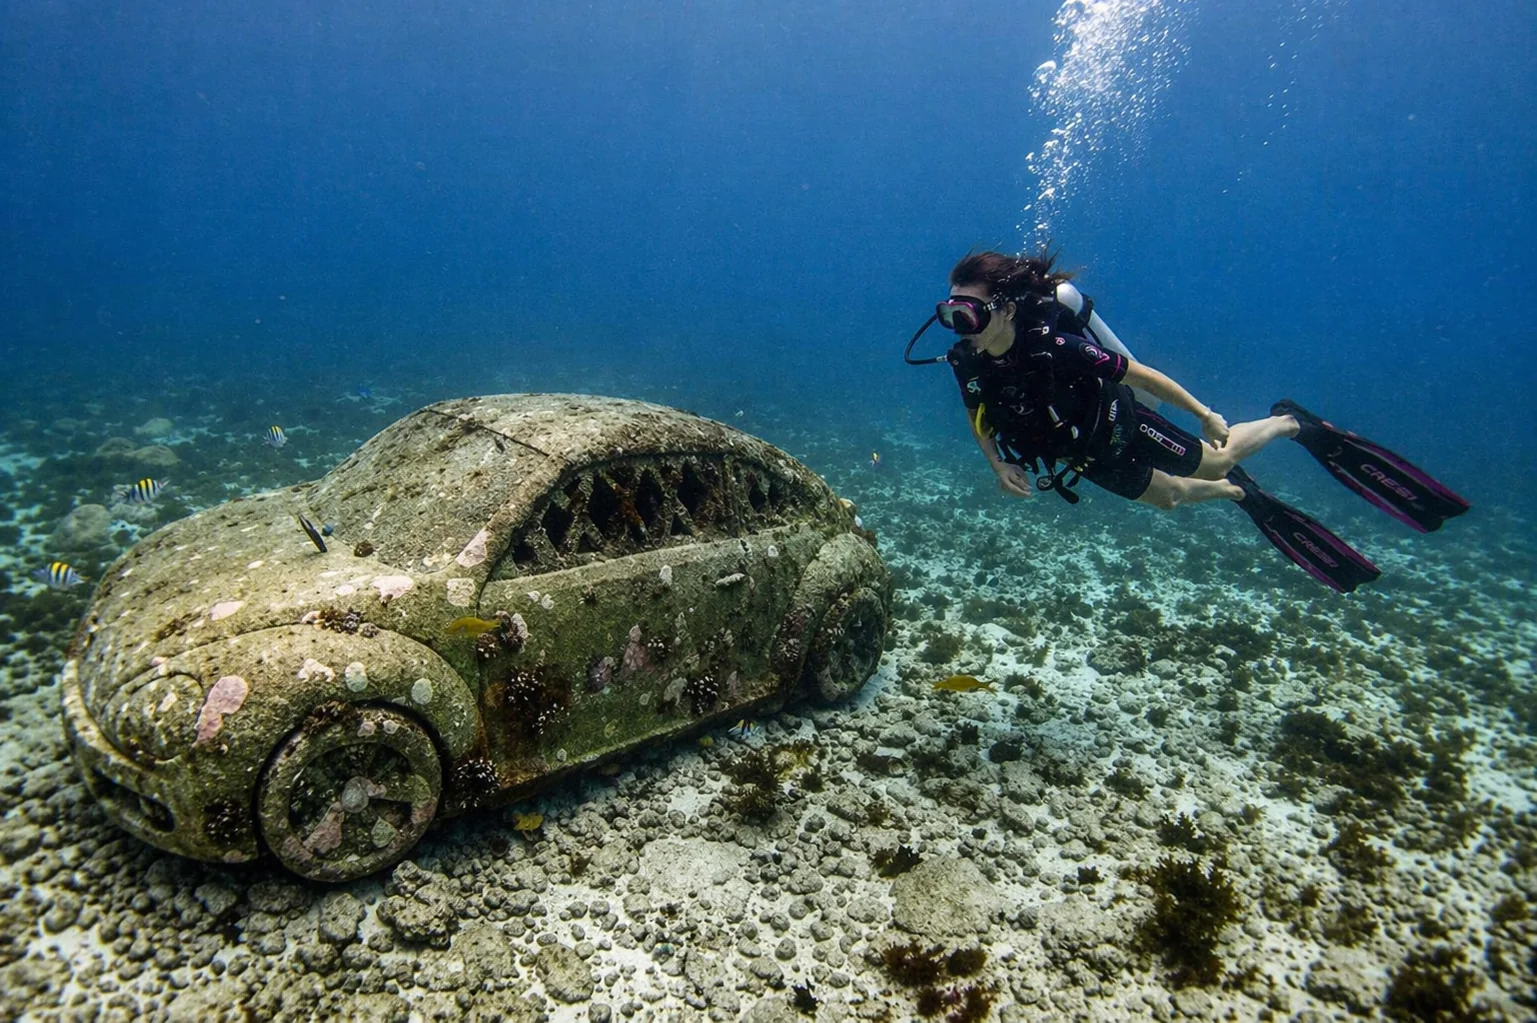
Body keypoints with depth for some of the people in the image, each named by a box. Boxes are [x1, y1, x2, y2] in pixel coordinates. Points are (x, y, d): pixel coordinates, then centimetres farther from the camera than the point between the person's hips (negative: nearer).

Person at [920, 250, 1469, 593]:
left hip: (1120, 429, -6)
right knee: (1171, 498, 27)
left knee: (1213, 462, 19)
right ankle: (1245, 494, 55)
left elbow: (1142, 373, -26)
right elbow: (978, 416, -1)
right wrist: (1001, 466, -15)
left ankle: (1293, 423, 45)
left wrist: (1206, 416, -16)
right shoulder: (966, 362, -23)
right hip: (1088, 460, 6)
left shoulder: (1053, 348, -39)